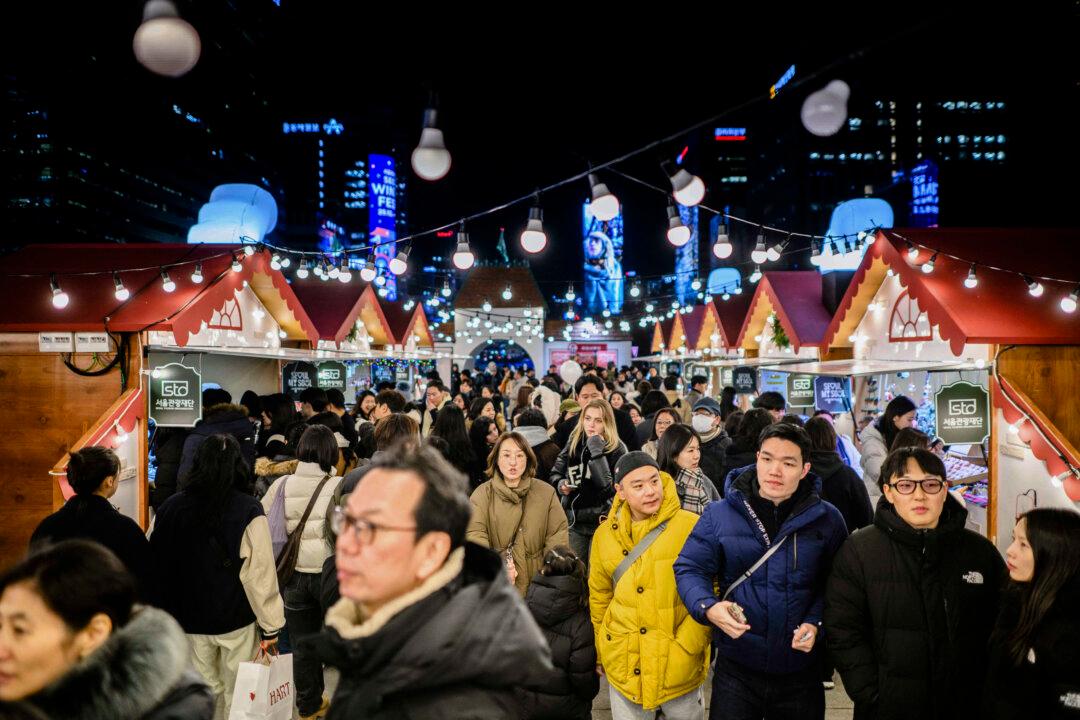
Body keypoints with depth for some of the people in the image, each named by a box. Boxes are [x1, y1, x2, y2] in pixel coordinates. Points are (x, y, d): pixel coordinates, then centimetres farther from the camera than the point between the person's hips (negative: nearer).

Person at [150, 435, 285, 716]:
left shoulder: (170, 507, -5)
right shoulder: (248, 511, -18)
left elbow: (155, 565, 4)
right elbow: (260, 573, -18)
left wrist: (165, 613, 18)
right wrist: (271, 626, -8)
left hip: (189, 618, 4)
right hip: (236, 619, -4)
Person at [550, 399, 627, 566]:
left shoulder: (616, 449, -9)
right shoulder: (573, 443, 5)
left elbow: (609, 487, -21)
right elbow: (555, 473, 15)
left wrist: (597, 452, -23)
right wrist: (560, 484, -7)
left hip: (602, 520, -4)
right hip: (574, 519, 4)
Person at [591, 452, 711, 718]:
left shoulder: (692, 527, -13)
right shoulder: (605, 534, 0)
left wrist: (685, 647, -15)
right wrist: (600, 653, 13)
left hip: (678, 667, -2)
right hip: (623, 668, 3)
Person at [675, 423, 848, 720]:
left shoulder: (826, 519, -3)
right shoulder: (719, 514, -6)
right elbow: (689, 568, -3)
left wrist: (815, 623, -13)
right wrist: (708, 607, -21)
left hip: (801, 671, 1)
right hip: (736, 667, -1)